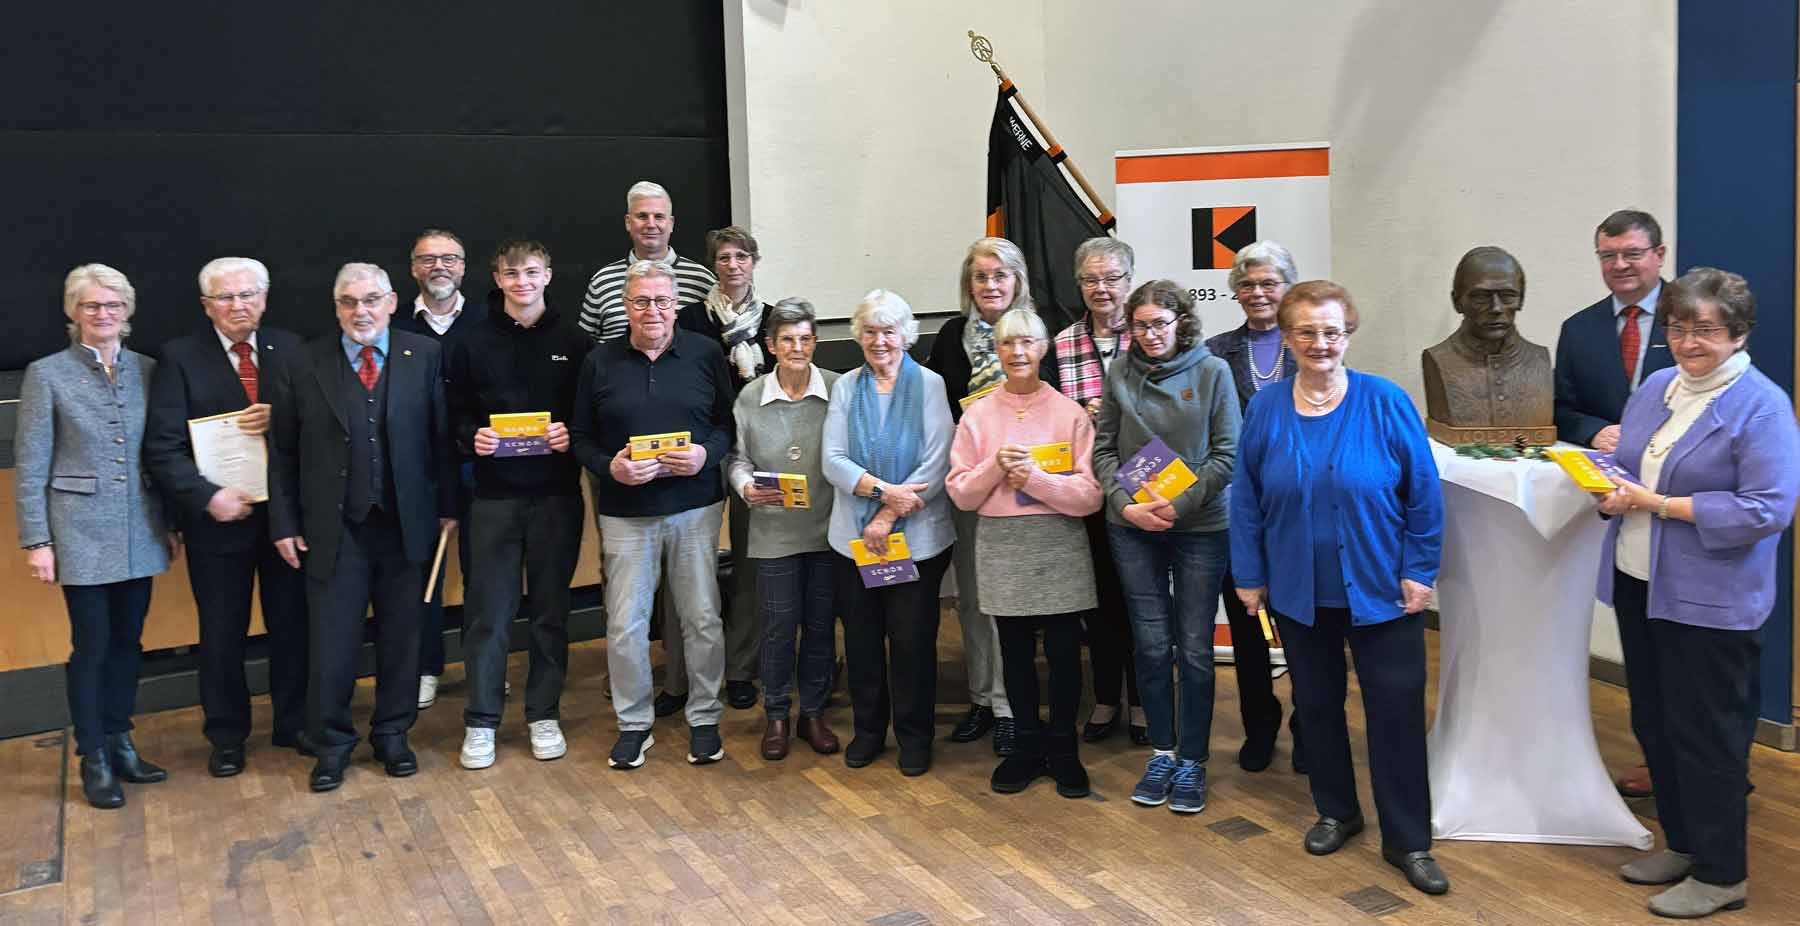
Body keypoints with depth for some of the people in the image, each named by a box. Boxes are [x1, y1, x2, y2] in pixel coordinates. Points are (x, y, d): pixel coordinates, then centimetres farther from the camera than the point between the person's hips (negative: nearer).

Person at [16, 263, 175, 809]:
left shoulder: (146, 370, 6)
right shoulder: (47, 374, -4)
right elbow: (30, 467, -4)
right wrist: (36, 541, -8)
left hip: (140, 533, 4)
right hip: (82, 532, -4)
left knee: (127, 640, 11)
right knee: (92, 644, 1)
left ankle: (120, 743, 24)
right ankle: (94, 759, 13)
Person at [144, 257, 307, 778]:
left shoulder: (291, 350, 3)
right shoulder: (180, 358, -4)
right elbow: (162, 447, -9)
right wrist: (207, 498, -19)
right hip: (217, 516, -2)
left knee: (292, 623, 11)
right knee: (222, 632, 11)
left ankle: (293, 723, 28)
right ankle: (226, 736, 27)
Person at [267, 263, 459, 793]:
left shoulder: (425, 357, 0)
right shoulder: (303, 367, 0)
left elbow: (441, 437, 2)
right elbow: (282, 452, 3)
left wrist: (447, 507, 0)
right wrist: (284, 524, 1)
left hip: (406, 524, 1)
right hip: (334, 527, 0)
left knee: (401, 636, 11)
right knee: (331, 641, 5)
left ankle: (392, 734, 28)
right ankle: (331, 745, 22)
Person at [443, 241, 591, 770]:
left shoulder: (574, 343, 4)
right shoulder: (472, 344, 4)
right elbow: (455, 411, 8)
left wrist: (573, 434, -13)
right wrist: (472, 436, -12)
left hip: (557, 493, 1)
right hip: (495, 494, 0)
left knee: (550, 608, 9)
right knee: (487, 611, 2)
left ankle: (544, 714, 21)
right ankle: (481, 722, 12)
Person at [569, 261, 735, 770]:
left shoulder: (706, 354, 2)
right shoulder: (599, 362, 2)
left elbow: (728, 421, 6)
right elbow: (580, 438, 5)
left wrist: (707, 453, -13)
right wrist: (610, 466, -14)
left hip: (695, 506, 0)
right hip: (625, 512, 0)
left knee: (703, 619, 5)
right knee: (624, 626, 2)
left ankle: (704, 720, 22)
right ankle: (634, 724, 20)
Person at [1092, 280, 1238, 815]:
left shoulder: (1212, 371, -2)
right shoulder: (1121, 372, 3)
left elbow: (1227, 454, -4)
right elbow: (1103, 448, 6)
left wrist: (1180, 505, -13)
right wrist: (1124, 502, -9)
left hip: (1200, 526, -1)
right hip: (1132, 528, 2)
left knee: (1195, 650, 2)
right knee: (1152, 645, 7)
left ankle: (1192, 761, 15)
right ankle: (1162, 753, 22)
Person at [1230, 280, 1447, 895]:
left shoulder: (1386, 403, -9)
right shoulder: (1265, 409, -3)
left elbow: (1423, 494, -6)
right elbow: (1246, 500, 1)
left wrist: (1419, 571, -8)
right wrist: (1249, 577, 1)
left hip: (1381, 589, -2)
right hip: (1298, 591, 2)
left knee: (1398, 711, 1)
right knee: (1316, 703, 15)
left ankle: (1408, 841, 14)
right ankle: (1336, 811, 34)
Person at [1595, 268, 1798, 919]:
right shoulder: (1655, 388, 9)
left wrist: (1658, 505, -20)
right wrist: (1609, 485, -7)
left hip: (1709, 602, -7)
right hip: (1638, 585, 7)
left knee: (1705, 736, 2)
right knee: (1654, 724, 16)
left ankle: (1720, 874, 17)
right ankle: (1683, 845, 33)